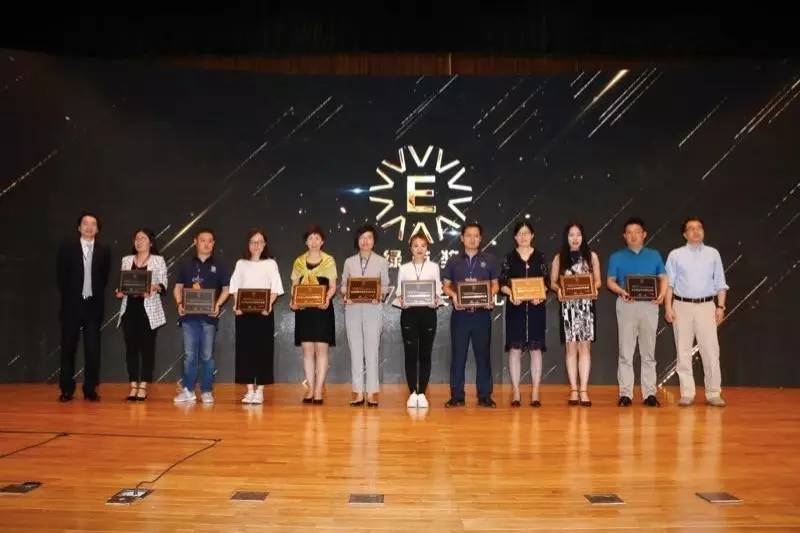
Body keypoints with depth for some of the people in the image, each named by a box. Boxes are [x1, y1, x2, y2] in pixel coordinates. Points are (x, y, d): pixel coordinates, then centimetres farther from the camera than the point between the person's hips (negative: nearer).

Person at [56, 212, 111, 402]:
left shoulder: (104, 250, 6)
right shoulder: (66, 248, 3)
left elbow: (104, 277, 10)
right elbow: (61, 277, 4)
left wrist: (96, 296, 3)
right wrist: (69, 297, 1)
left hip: (93, 305, 0)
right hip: (72, 305, 0)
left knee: (93, 349, 1)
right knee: (68, 348, 4)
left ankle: (90, 389, 8)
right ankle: (67, 390, 12)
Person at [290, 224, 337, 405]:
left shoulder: (329, 260, 2)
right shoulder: (299, 261, 10)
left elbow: (332, 286, 0)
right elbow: (294, 286, 11)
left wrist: (327, 299, -19)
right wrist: (293, 301, -7)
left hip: (322, 309, -3)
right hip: (303, 309, 3)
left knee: (321, 349, -4)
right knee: (307, 350, 4)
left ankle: (319, 390, 0)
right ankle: (310, 389, 10)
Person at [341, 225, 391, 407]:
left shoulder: (381, 262, 4)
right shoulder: (349, 262, 9)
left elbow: (385, 285, 6)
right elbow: (343, 284, 10)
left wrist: (380, 296, -13)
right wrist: (346, 296, -9)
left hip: (373, 308, -2)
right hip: (353, 308, 2)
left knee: (372, 349, -3)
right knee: (355, 349, 3)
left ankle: (372, 392, 3)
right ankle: (358, 392, 8)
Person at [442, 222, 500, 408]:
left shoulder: (489, 260, 8)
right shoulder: (453, 261, 8)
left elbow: (495, 284, 10)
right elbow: (446, 286, 8)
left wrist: (491, 295, -11)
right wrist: (453, 295, -12)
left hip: (482, 313, 0)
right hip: (460, 313, 0)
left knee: (483, 354, 3)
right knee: (458, 354, 3)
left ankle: (484, 395, 11)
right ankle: (456, 395, 10)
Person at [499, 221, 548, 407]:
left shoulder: (540, 257, 6)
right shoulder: (509, 257, 5)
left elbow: (546, 282, 4)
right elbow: (502, 284, 2)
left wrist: (540, 296, -14)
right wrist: (511, 294, -16)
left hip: (536, 307, 0)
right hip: (515, 307, 0)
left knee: (536, 348, 2)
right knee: (515, 348, -1)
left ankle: (535, 393, 8)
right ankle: (516, 393, 6)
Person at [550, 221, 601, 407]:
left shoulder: (591, 256, 7)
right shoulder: (559, 258, 7)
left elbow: (597, 280, 9)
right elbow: (553, 281, 8)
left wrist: (594, 288, -12)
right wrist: (559, 289, -13)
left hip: (586, 305, 0)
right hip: (568, 306, 0)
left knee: (584, 347, -3)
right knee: (571, 348, 1)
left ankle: (583, 390, -1)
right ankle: (573, 390, 6)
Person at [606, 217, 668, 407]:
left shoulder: (654, 255, 13)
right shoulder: (617, 257, 10)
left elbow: (663, 278, 10)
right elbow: (610, 281, 5)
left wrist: (662, 294, -10)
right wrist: (621, 291, -15)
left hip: (649, 305, 1)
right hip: (626, 305, -1)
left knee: (648, 352, 4)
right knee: (625, 352, -2)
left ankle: (650, 393, 8)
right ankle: (625, 393, 1)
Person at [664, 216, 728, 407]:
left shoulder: (713, 254, 8)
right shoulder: (675, 255, 5)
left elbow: (720, 284, 8)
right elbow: (669, 283, 2)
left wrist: (720, 307, 0)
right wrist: (668, 307, -6)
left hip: (706, 306, 0)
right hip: (682, 306, 0)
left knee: (711, 351, -2)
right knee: (683, 352, 3)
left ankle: (713, 394, 7)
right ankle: (686, 394, 10)